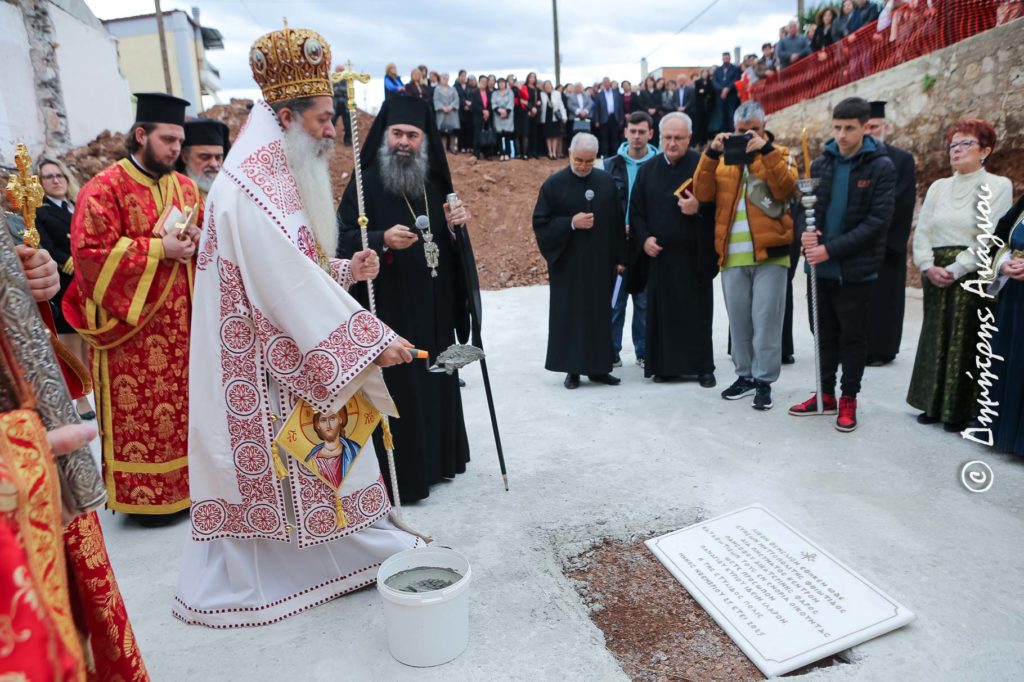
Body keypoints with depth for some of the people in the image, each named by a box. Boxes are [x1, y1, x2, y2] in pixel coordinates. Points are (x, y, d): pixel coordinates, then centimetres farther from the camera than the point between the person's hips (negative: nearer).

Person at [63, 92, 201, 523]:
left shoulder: (185, 187, 12)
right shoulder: (104, 189, -7)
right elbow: (89, 250, -15)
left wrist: (196, 241, -5)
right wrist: (159, 249, -17)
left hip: (181, 322, 6)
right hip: (132, 323, -5)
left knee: (184, 402, 10)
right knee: (139, 411, 1)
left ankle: (184, 481, 24)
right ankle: (145, 494, 13)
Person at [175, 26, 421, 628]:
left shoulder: (279, 181, 13)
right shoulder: (253, 189, -20)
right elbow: (292, 285, -26)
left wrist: (345, 270, 1)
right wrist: (371, 341, -24)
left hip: (291, 358, 10)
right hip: (264, 366, -10)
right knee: (274, 465, 4)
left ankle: (360, 543, 29)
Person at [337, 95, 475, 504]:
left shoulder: (434, 183, 12)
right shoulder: (366, 183, -5)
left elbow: (450, 244, 15)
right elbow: (345, 240, -12)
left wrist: (455, 224, -6)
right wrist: (383, 241, -28)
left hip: (434, 305, 6)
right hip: (389, 307, -6)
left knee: (437, 380, 13)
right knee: (397, 386, -3)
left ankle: (437, 458, 30)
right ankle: (400, 474, 9)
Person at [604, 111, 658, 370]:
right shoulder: (611, 165, 5)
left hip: (647, 243, 0)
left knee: (645, 300, 8)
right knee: (614, 300, 2)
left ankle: (644, 352, 19)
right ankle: (611, 352, 13)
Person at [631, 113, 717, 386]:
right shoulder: (647, 169, 11)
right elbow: (636, 210, 13)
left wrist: (699, 208, -19)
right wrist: (644, 238, -1)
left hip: (694, 253, -3)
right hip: (658, 253, 3)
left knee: (697, 311, 3)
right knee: (662, 311, 4)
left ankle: (703, 366, 13)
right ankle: (665, 365, 14)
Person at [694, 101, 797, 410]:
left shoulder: (779, 154, 7)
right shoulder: (723, 157, 13)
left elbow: (786, 189, -12)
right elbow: (703, 194, -1)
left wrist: (766, 150, -18)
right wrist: (711, 153, -10)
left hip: (769, 253, -3)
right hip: (732, 255, 3)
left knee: (766, 320, -2)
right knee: (738, 320, 10)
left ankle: (764, 380, 8)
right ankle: (745, 375, 22)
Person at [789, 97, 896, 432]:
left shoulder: (881, 167, -7)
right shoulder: (821, 163, 6)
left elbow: (877, 221, -14)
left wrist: (831, 249, -21)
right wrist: (805, 233, -15)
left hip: (856, 269, -4)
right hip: (819, 267, 4)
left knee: (852, 337, 7)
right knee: (824, 333, 13)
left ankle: (848, 400, 21)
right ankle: (826, 395, 27)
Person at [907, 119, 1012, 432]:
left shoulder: (998, 186, -2)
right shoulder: (938, 187, 13)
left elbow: (989, 238, -11)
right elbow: (922, 232, 6)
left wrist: (955, 270, -17)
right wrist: (929, 266, -8)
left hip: (973, 277, -4)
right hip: (936, 276, 5)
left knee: (966, 341, -1)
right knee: (935, 338, 7)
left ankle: (960, 410, 9)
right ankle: (934, 404, 18)